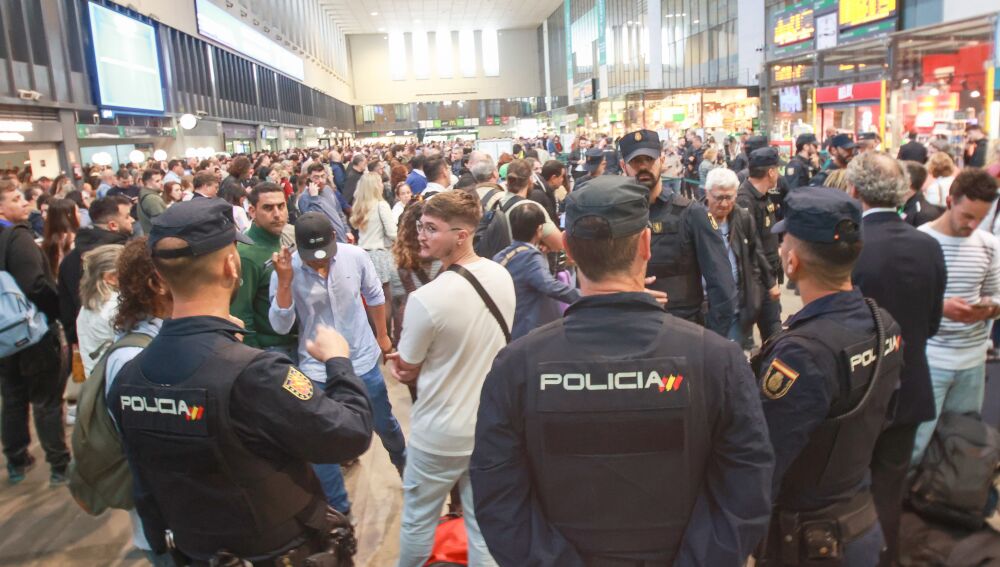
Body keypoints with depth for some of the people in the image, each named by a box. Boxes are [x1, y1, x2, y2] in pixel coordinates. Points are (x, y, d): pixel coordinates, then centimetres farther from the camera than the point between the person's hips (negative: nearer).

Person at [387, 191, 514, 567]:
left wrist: (402, 366, 11)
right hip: (491, 426, 5)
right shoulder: (503, 277, -6)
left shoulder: (425, 299, -26)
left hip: (439, 433, -5)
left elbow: (406, 371, -10)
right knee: (483, 524, 19)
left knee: (418, 519, 20)